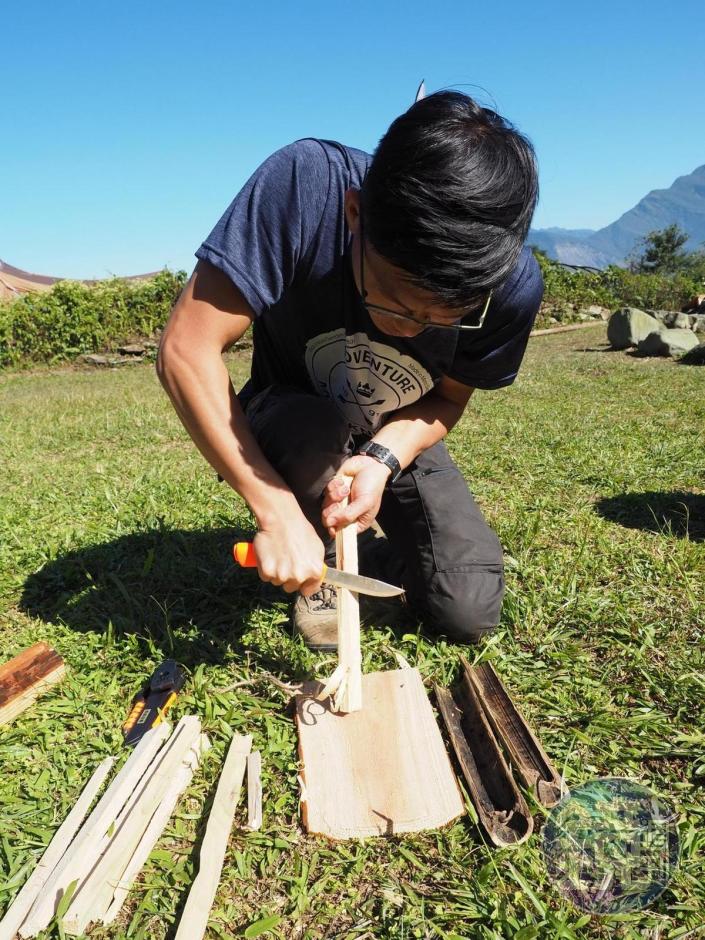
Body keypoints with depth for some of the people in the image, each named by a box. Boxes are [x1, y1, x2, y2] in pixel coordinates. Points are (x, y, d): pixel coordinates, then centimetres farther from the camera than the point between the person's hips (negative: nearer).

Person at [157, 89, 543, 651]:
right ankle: (317, 569, -3)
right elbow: (187, 352, -34)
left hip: (400, 437, 2)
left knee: (469, 614, -11)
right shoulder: (304, 185, -35)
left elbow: (446, 400, -9)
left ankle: (390, 527, 22)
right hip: (288, 420, -1)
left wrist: (383, 460, -30)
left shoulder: (516, 285, -26)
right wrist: (276, 511, -38)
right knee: (317, 433, -38)